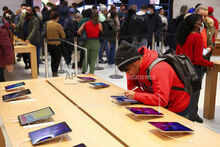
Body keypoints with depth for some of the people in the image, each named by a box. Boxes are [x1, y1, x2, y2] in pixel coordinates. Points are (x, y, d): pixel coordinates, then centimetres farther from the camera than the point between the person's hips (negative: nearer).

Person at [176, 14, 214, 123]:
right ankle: (191, 116, 17)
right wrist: (211, 64, -6)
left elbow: (177, 54, 12)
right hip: (194, 69, -8)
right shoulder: (197, 37, -18)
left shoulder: (182, 36, 4)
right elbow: (198, 59, -19)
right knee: (194, 93, 6)